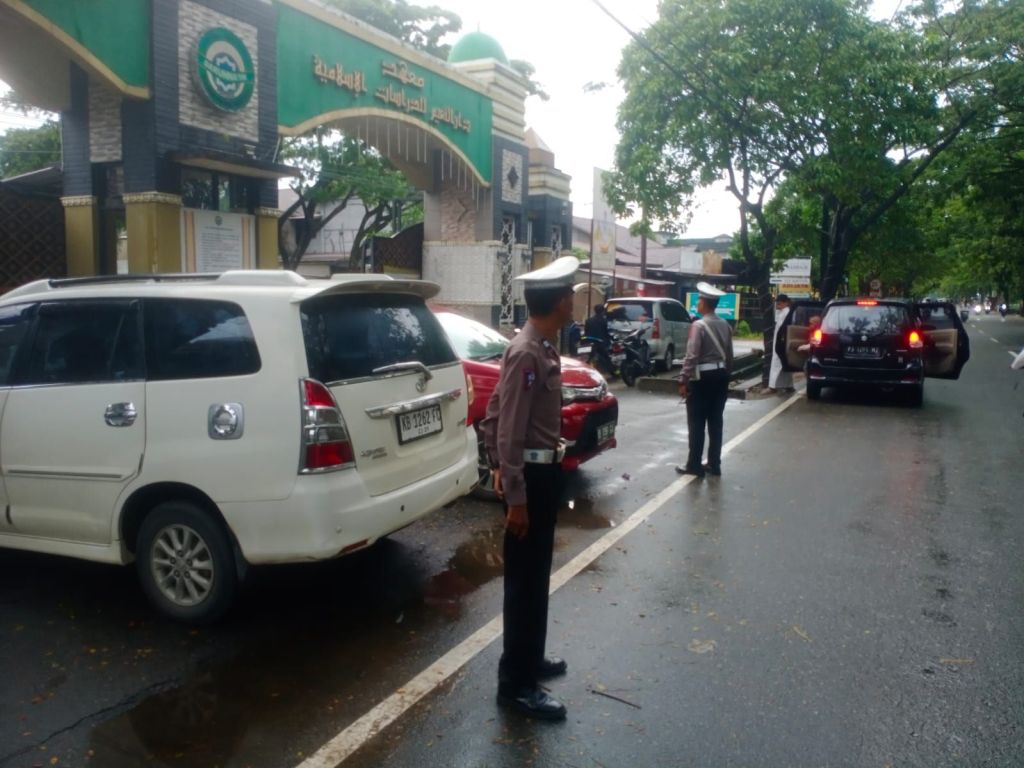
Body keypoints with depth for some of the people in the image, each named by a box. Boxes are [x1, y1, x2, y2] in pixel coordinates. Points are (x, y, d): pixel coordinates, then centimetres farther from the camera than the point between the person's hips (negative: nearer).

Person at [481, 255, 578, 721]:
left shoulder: (542, 349, 9)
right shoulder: (527, 354, -21)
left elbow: (494, 414, 15)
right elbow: (509, 430, -23)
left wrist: (497, 466, 18)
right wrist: (515, 496, -22)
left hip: (541, 472, 10)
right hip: (531, 476, -10)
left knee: (536, 576, 20)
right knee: (525, 580, 0)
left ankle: (530, 660, 35)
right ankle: (516, 684, 13)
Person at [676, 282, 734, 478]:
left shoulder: (699, 325, -15)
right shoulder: (725, 325, 8)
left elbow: (692, 355, -19)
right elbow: (729, 355, 11)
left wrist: (683, 380, -15)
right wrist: (726, 374, 20)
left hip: (702, 377, -7)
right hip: (720, 376, 7)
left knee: (697, 423, 0)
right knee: (715, 422, 11)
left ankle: (694, 465, 4)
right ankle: (714, 464, 16)